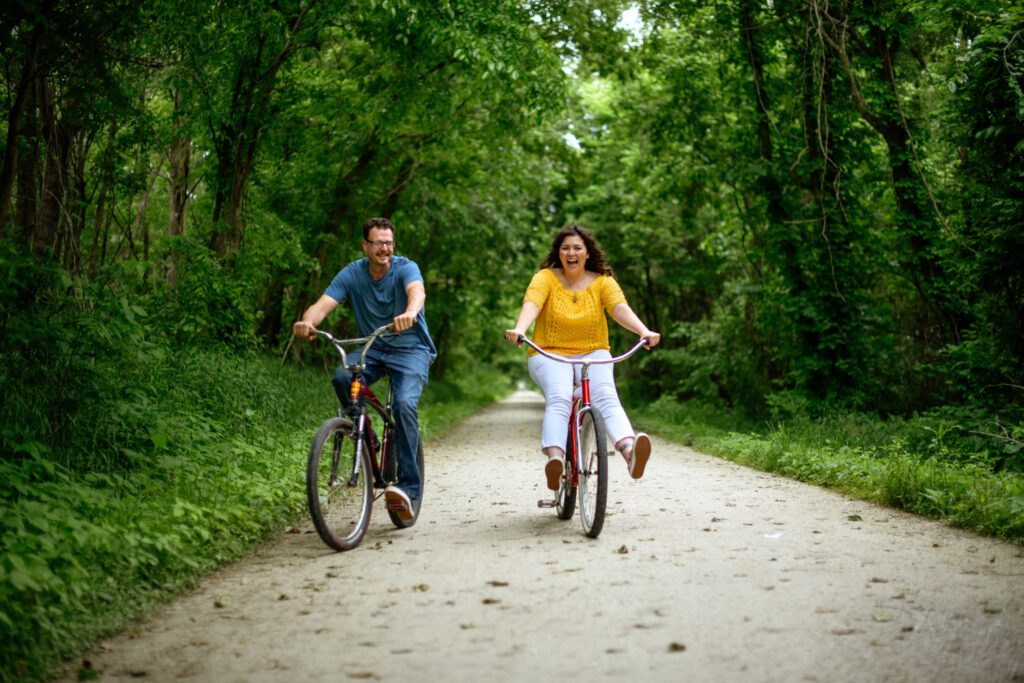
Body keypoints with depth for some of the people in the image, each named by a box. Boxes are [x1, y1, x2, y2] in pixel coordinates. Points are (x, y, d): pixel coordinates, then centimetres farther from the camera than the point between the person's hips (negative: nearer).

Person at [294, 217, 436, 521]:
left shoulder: (406, 268, -13)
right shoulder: (352, 274, -5)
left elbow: (417, 291, -36)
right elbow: (324, 303, -19)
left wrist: (410, 313, -60)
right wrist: (308, 321, -42)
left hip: (411, 350, -3)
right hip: (372, 350, 3)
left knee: (405, 404, -28)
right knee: (342, 377, -27)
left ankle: (408, 486, -24)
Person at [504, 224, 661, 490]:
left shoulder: (602, 281, 3)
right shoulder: (546, 278, -1)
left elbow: (620, 308, -14)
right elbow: (531, 303, -19)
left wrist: (644, 331, -33)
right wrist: (519, 329, -41)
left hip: (593, 354, 1)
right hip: (549, 354, -1)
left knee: (605, 394, -28)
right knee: (559, 397, -31)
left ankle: (629, 451, -50)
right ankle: (554, 459, -48)